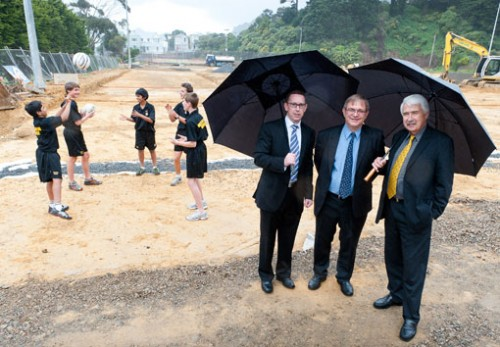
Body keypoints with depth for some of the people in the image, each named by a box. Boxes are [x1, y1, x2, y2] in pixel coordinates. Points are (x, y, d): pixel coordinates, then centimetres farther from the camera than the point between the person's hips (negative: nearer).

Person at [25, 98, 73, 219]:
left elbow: (56, 116, 18)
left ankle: (53, 204, 31)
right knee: (57, 179, -19)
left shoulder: (38, 121, 6)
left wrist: (65, 105, 14)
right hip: (49, 155, -10)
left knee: (50, 180, 18)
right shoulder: (46, 122, -20)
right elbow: (64, 117, -16)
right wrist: (68, 104, -3)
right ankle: (57, 207, -32)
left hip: (43, 154, 10)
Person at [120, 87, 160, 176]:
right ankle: (142, 167, 23)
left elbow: (151, 120, -21)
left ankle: (155, 167, 23)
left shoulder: (150, 107, -12)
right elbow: (134, 120, 7)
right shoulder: (136, 107, 0)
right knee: (140, 149, 9)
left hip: (149, 132, -3)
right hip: (139, 132, 3)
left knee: (152, 149, 10)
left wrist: (140, 115, -30)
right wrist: (127, 118, -12)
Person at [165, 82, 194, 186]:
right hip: (180, 133, 5)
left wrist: (177, 115, -25)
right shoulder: (180, 105, 4)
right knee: (176, 158, 6)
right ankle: (178, 176, 25)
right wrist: (169, 111, -11)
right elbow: (172, 119, 6)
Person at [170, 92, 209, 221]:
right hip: (201, 149, 10)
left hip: (194, 153, -9)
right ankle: (201, 202, 39)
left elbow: (192, 144, -23)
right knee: (196, 178, 24)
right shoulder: (199, 117, 4)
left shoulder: (190, 122, -23)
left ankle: (201, 211, 1)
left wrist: (178, 142, -12)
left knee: (191, 181, -2)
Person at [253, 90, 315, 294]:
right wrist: (282, 161, -29)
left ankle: (284, 272, 36)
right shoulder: (270, 128, -8)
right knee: (268, 238, 11)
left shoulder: (309, 133, 5)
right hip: (272, 193, -3)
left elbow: (308, 165, 8)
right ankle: (265, 275, 31)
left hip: (296, 194, 4)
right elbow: (258, 157, -14)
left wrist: (308, 193, 4)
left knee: (288, 238, 16)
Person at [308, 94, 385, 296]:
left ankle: (344, 277, 41)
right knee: (322, 239, 16)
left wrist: (366, 179, -13)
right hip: (328, 199, 1)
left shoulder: (375, 137, -8)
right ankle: (320, 272, 42)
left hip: (356, 201, 0)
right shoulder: (326, 135, -5)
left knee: (349, 242, 17)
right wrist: (326, 180, 5)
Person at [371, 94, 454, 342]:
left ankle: (411, 317, 22)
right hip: (391, 208, 6)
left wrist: (433, 213, -12)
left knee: (413, 267, 5)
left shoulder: (440, 142, -10)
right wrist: (382, 165, -2)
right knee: (392, 258, 21)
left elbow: (444, 184, -9)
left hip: (416, 214, -6)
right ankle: (396, 294, 44)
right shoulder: (399, 137, 9)